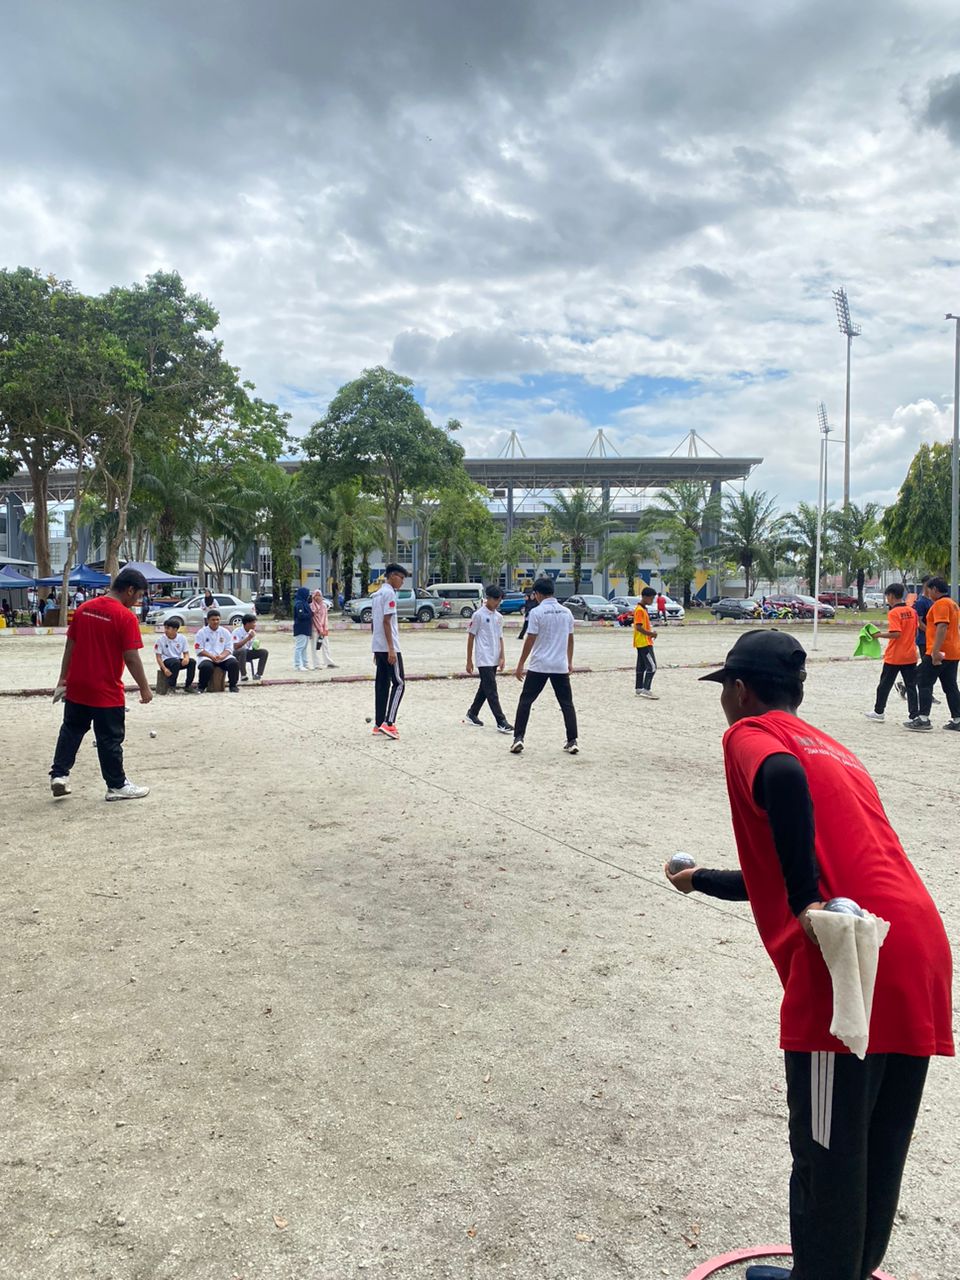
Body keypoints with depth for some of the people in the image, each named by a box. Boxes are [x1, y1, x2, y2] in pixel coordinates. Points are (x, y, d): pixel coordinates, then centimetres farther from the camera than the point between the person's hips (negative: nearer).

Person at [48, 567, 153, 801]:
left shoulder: (84, 608, 4)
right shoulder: (126, 617, -16)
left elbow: (70, 645, 8)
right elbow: (131, 658, -17)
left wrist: (63, 678, 14)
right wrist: (144, 688, -8)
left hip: (76, 687, 6)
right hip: (107, 692, -6)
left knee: (71, 730, 20)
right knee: (110, 739, 5)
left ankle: (59, 774, 16)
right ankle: (117, 786, 14)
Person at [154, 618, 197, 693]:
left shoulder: (182, 638, 0)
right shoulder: (160, 639, -9)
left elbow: (185, 653, 5)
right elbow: (158, 657, -8)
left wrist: (186, 658, -20)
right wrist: (164, 669, -23)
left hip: (178, 660, 4)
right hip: (166, 661, -4)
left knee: (192, 661, -22)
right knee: (176, 662, -35)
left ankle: (188, 686, -11)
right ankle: (171, 687, -25)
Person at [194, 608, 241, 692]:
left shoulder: (225, 632, 13)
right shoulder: (201, 632, 6)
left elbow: (229, 648, 6)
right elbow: (199, 650, -2)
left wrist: (221, 656, -15)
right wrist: (211, 656, -18)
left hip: (223, 657, 2)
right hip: (207, 657, -2)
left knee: (234, 663, -27)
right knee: (206, 666, -36)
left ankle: (233, 686, -9)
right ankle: (201, 687, -13)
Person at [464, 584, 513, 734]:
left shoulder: (499, 616, 11)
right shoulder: (479, 615, -8)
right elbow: (471, 637, -5)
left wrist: (502, 657, 5)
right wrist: (469, 661, -6)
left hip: (494, 660, 7)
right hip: (484, 659, -7)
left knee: (485, 688, 14)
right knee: (491, 691, -9)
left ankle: (472, 715, 28)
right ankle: (501, 722, -11)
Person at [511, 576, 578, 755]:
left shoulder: (537, 612, -9)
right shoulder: (566, 612, 7)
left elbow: (530, 641, -10)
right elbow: (570, 639, 14)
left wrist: (520, 665, -4)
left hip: (539, 666, -4)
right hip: (561, 666, 4)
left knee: (525, 700, 5)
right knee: (567, 703, 9)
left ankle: (518, 738, 0)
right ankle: (572, 741, 6)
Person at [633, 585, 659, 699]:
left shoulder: (643, 609, 16)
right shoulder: (640, 610, -16)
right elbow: (638, 627, -22)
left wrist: (651, 632, 7)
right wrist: (650, 634, -14)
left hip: (642, 643, 10)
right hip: (644, 643, -10)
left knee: (641, 667, 12)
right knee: (652, 666, -11)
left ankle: (639, 689, 15)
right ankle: (646, 690, -13)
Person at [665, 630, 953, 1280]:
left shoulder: (750, 734, 2)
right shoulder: (830, 746, 26)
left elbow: (784, 778, -24)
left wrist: (807, 903, -22)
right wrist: (702, 880, 46)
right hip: (922, 948, 9)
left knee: (827, 1152, 7)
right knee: (880, 1148, 21)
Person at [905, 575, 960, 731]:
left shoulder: (940, 604, -12)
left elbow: (942, 627, -24)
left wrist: (935, 651, -28)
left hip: (939, 653, -9)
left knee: (925, 684, -6)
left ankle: (923, 719, -10)